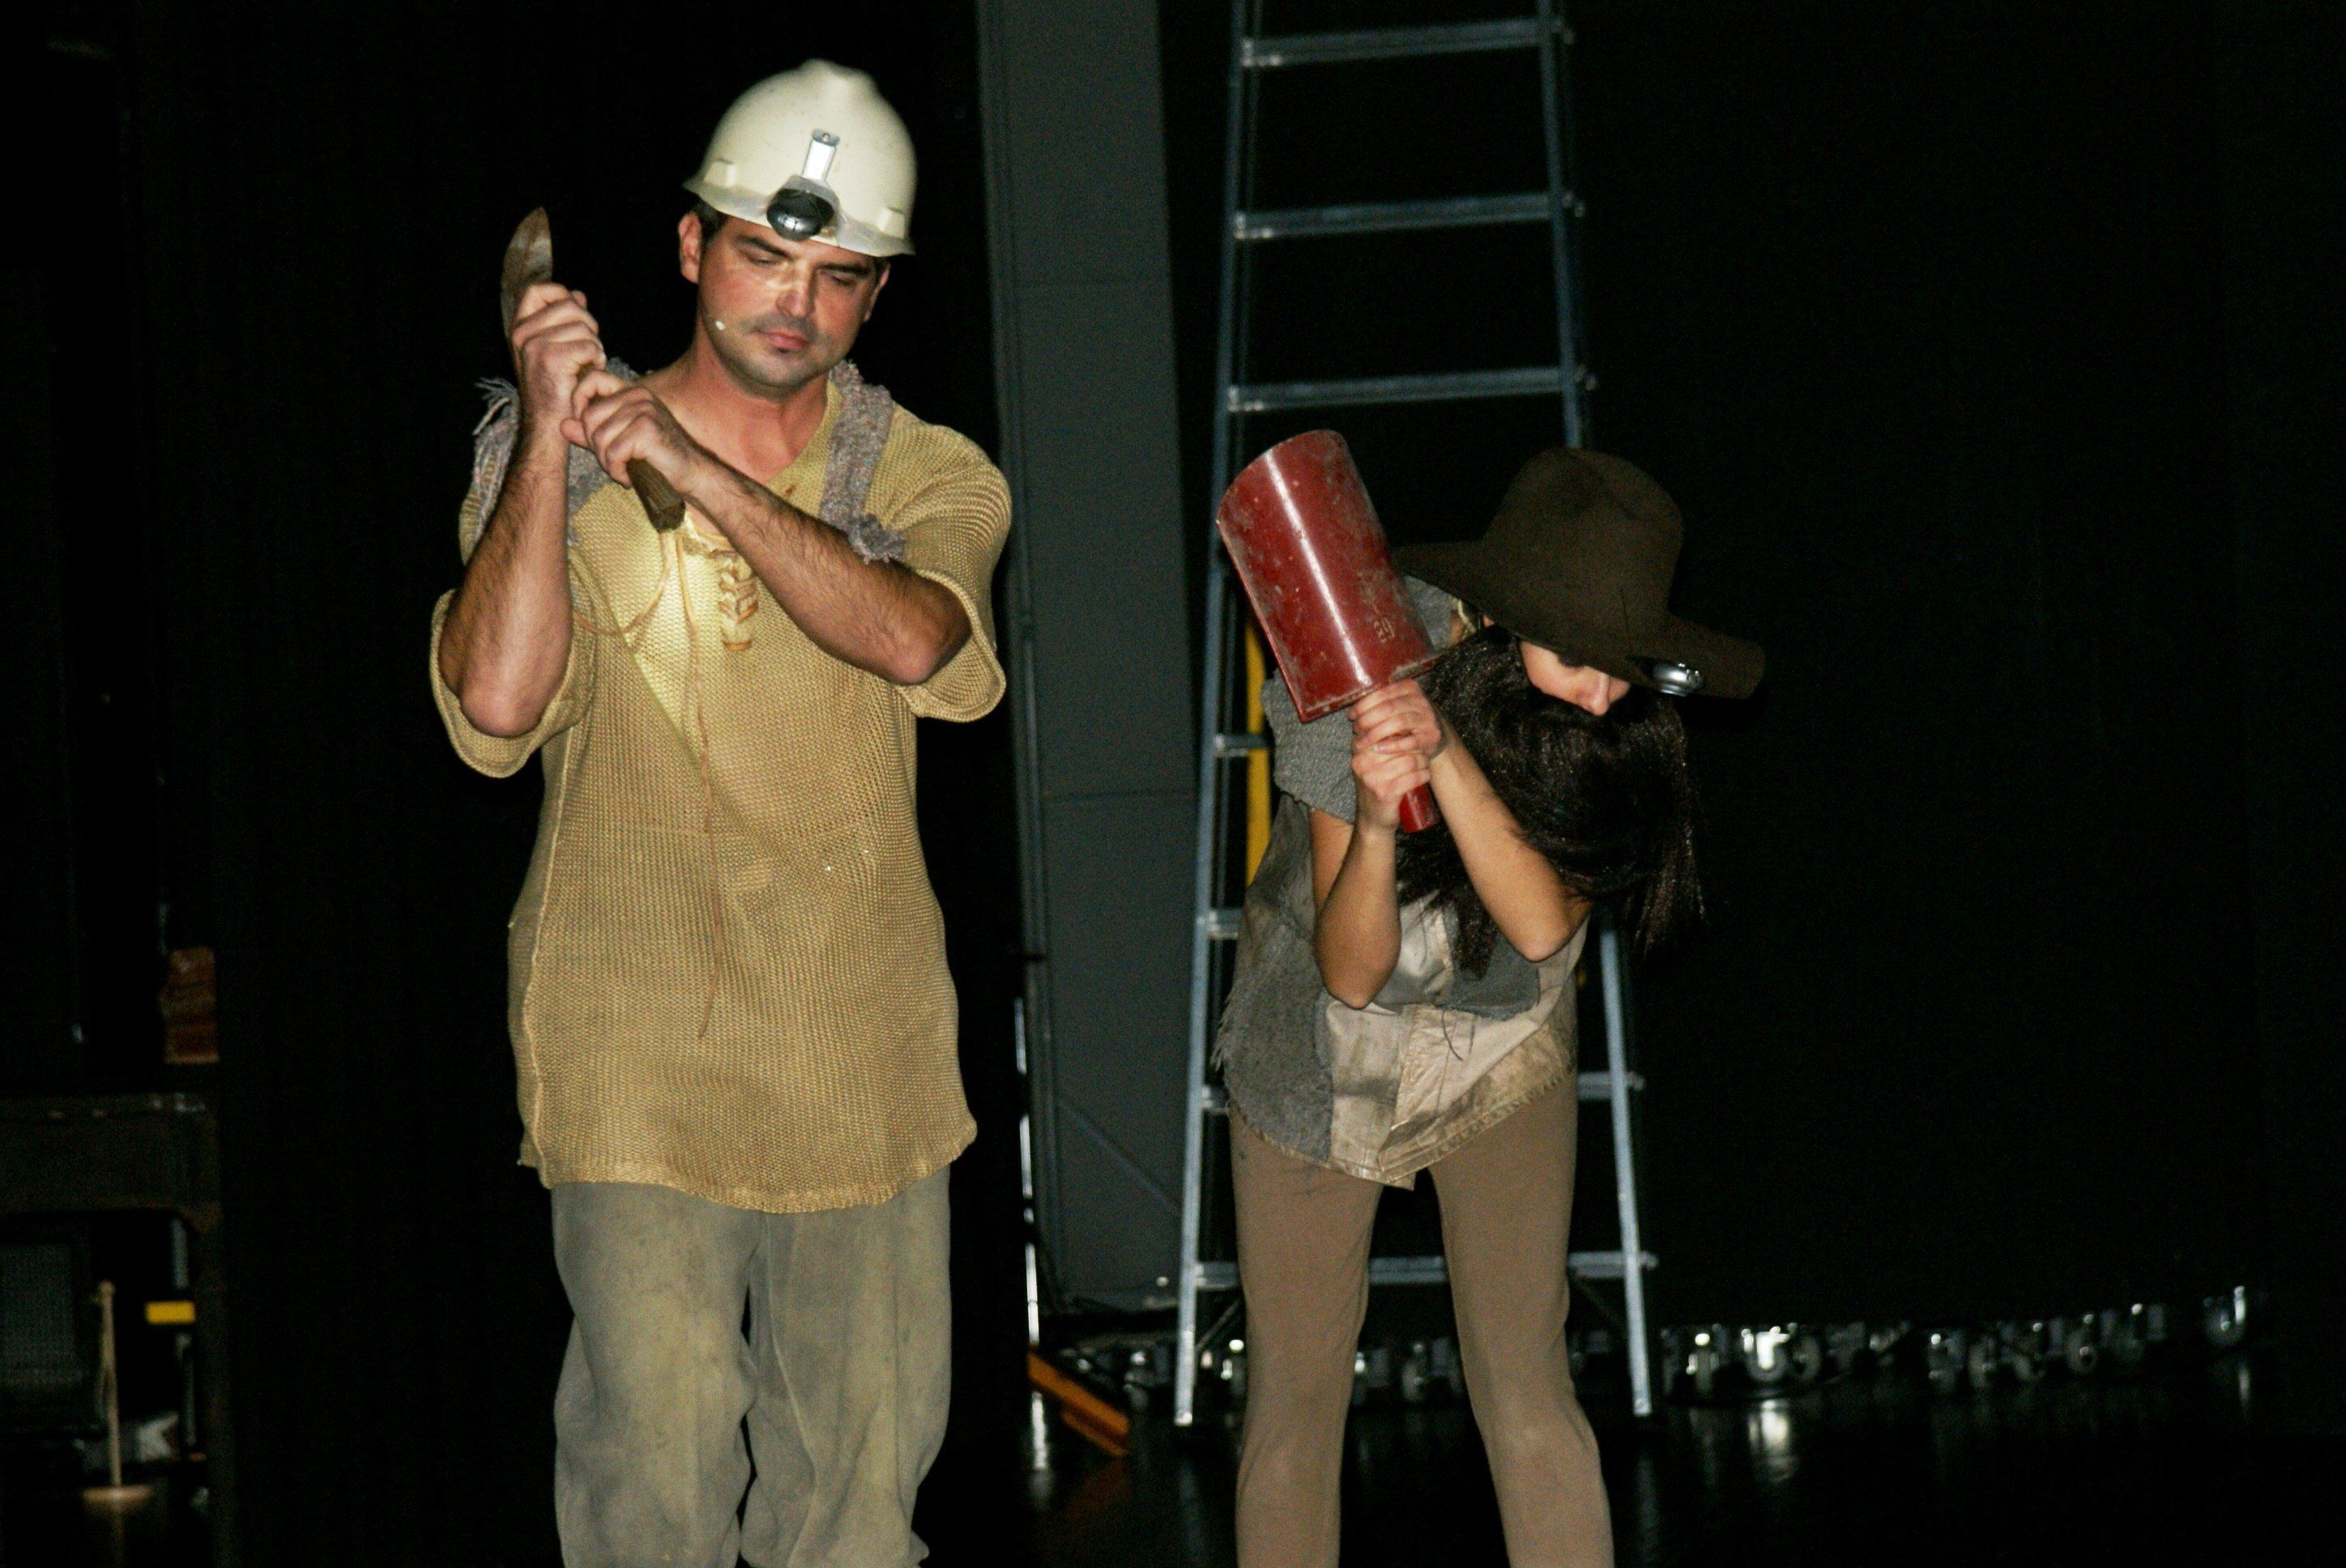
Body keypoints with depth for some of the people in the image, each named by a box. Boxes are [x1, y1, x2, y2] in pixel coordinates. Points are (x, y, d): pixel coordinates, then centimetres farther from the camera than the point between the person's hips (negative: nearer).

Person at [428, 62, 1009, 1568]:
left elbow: (912, 640, -18)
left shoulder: (928, 478, 6)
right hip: (638, 1050, -2)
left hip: (864, 1053, 3)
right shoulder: (558, 463, 3)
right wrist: (552, 439, -17)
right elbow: (498, 701, -14)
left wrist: (704, 469, -25)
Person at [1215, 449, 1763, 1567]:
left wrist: (1445, 752, -45)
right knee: (1296, 1390, 1)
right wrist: (1378, 818, -46)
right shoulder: (1353, 685, -27)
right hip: (1326, 1054, -1)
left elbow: (1544, 921, -33)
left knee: (1526, 1385, -7)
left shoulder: (1625, 725, -22)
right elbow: (1351, 972, -27)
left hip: (1503, 1046, 1)